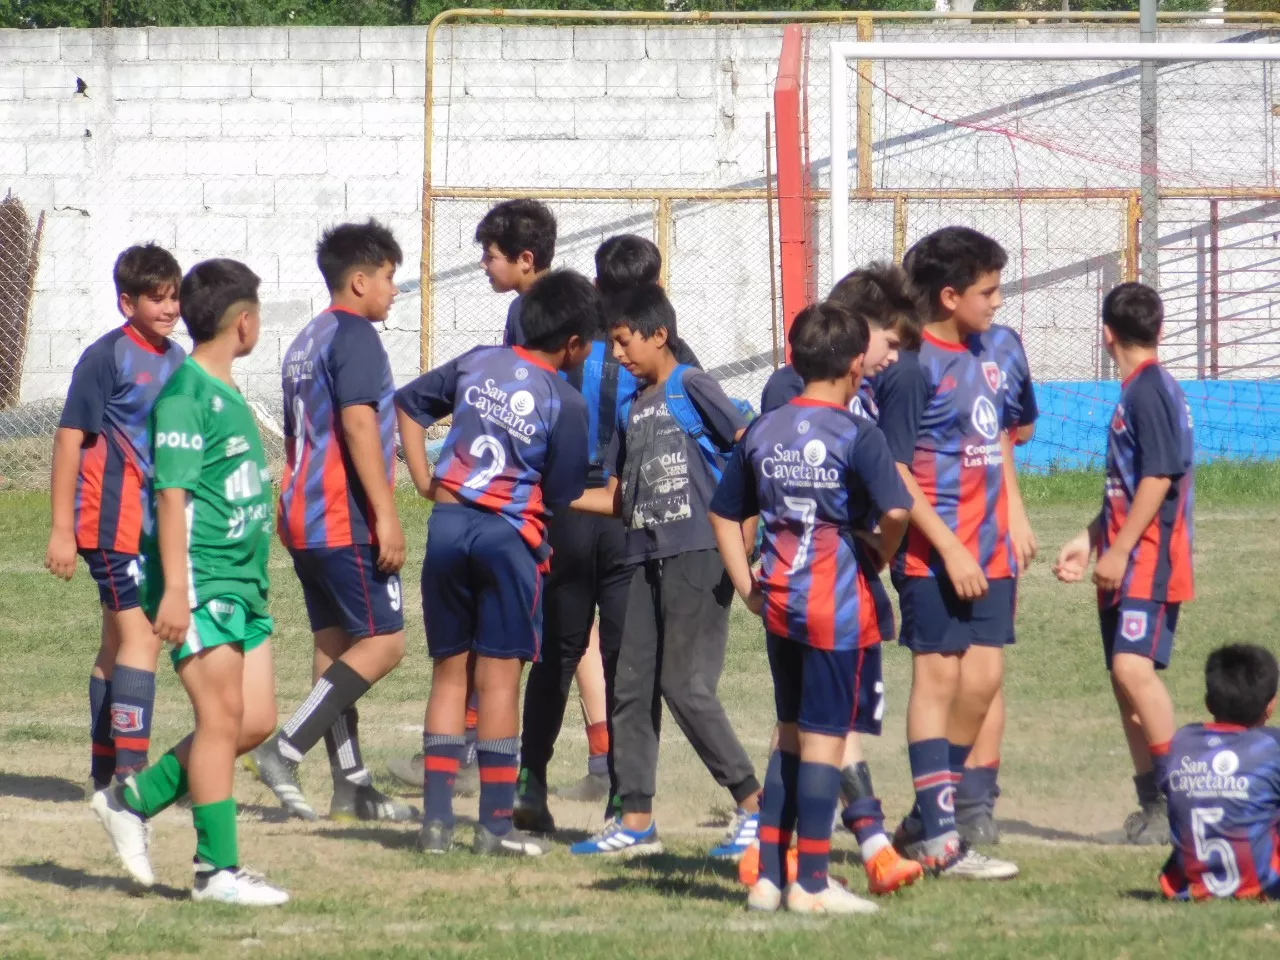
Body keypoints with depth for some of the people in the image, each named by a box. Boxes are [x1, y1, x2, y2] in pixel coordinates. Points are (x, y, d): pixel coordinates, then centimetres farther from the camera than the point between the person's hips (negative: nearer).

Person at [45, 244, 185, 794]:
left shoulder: (176, 359, 11)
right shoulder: (108, 356, -11)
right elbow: (70, 438, -11)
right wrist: (62, 529, -14)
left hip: (161, 523, 8)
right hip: (116, 522, -8)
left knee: (120, 641, 14)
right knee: (142, 638, -15)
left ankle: (105, 771, 22)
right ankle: (129, 770, -17)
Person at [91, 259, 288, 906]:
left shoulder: (228, 393, 17)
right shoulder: (186, 393, -12)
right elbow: (172, 492, -16)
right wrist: (174, 589, -21)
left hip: (242, 583, 9)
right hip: (200, 582, -9)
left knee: (256, 721, 5)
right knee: (222, 717, -9)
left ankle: (134, 800, 17)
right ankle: (217, 869, -4)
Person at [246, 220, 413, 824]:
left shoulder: (306, 342, 20)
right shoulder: (354, 337, -10)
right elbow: (358, 423, -21)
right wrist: (386, 514, -22)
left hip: (302, 518, 10)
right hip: (347, 520, -10)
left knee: (334, 643, 8)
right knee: (383, 642, -8)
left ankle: (350, 786, 7)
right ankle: (286, 751, -15)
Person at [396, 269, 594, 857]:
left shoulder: (478, 363, 8)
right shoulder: (565, 402, -7)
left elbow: (409, 402, 18)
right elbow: (562, 497, -2)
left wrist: (424, 480, 19)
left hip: (448, 522, 5)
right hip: (510, 533, -5)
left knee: (448, 673, 10)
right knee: (498, 677, 0)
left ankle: (436, 817, 6)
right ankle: (496, 823, 1)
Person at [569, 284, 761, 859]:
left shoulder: (692, 390, -3)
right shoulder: (631, 410, 19)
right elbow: (618, 498, 21)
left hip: (699, 553, -8)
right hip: (647, 558, 8)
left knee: (686, 686, -12)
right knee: (632, 688, 4)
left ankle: (754, 806, -4)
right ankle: (636, 821, 8)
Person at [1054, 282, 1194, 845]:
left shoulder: (1150, 391, -12)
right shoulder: (1137, 391, 17)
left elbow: (1158, 478, -18)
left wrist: (1119, 551, -19)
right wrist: (1090, 540, 25)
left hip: (1150, 560, -10)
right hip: (1125, 562, 10)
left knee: (1133, 666, -23)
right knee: (1126, 678, 7)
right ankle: (1153, 808, 10)